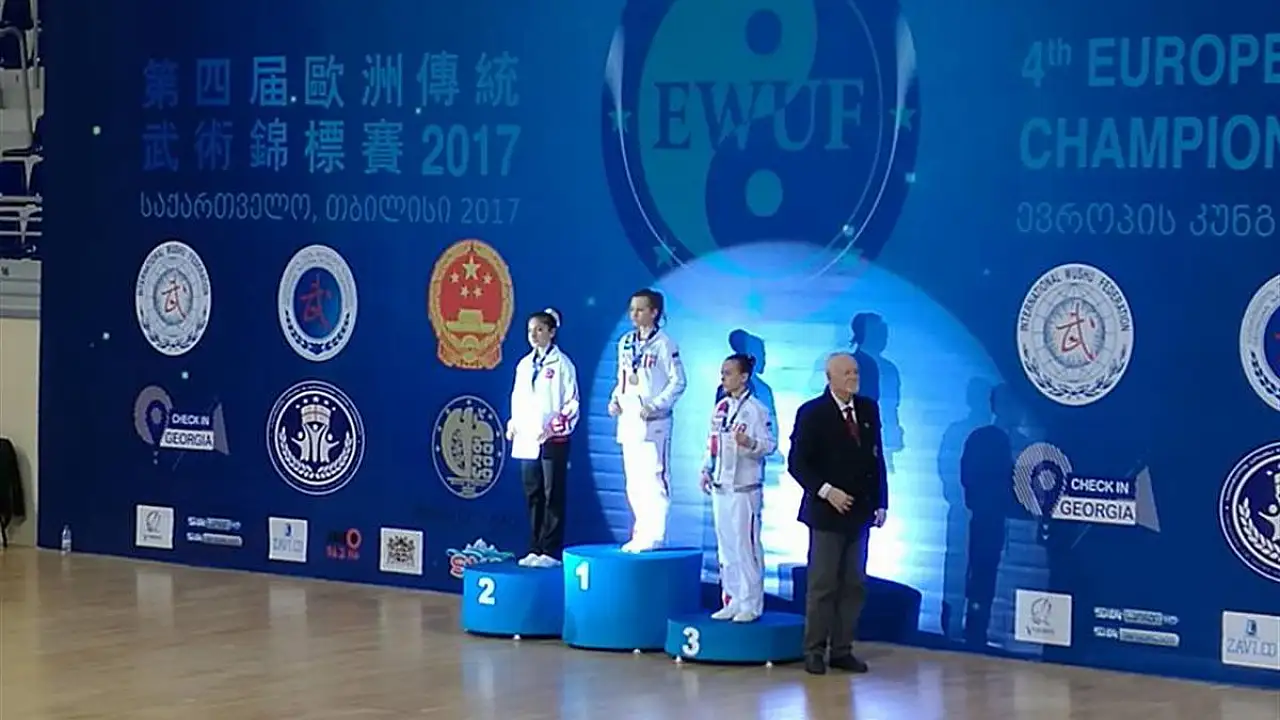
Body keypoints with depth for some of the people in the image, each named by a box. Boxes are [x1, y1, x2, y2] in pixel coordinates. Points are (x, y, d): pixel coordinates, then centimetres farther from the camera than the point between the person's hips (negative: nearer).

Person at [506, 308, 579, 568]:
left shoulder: (561, 364, -5)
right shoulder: (524, 365, 13)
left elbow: (572, 403, -7)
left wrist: (554, 428, -17)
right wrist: (513, 424, 5)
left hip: (552, 440, -6)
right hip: (526, 440, 6)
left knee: (553, 496, -3)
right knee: (533, 497, 8)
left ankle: (551, 551, -2)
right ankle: (535, 549, 13)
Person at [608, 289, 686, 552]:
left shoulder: (663, 344, -7)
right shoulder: (625, 343, 13)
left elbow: (678, 382, -7)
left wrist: (655, 405, -15)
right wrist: (615, 399, 5)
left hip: (653, 422, -7)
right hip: (628, 420, 7)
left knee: (654, 478, -9)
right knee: (633, 481, 10)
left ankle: (654, 536, -6)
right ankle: (642, 535, 17)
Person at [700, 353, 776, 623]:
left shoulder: (756, 409, -9)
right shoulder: (721, 407, 12)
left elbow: (769, 444, -12)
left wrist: (749, 443, -30)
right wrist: (707, 470, 11)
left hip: (745, 489, -7)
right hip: (720, 487, 7)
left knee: (746, 546, -5)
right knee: (726, 547, 11)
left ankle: (751, 605, 1)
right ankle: (732, 601, 18)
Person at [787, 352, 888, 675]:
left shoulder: (868, 410, 8)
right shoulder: (812, 413, -7)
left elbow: (876, 458, 12)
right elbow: (797, 463, -9)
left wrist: (880, 502, 7)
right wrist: (826, 491, -19)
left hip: (859, 511, 5)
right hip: (826, 512, -5)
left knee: (854, 585, 5)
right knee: (823, 584, -1)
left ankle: (842, 650, 11)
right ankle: (815, 650, 6)